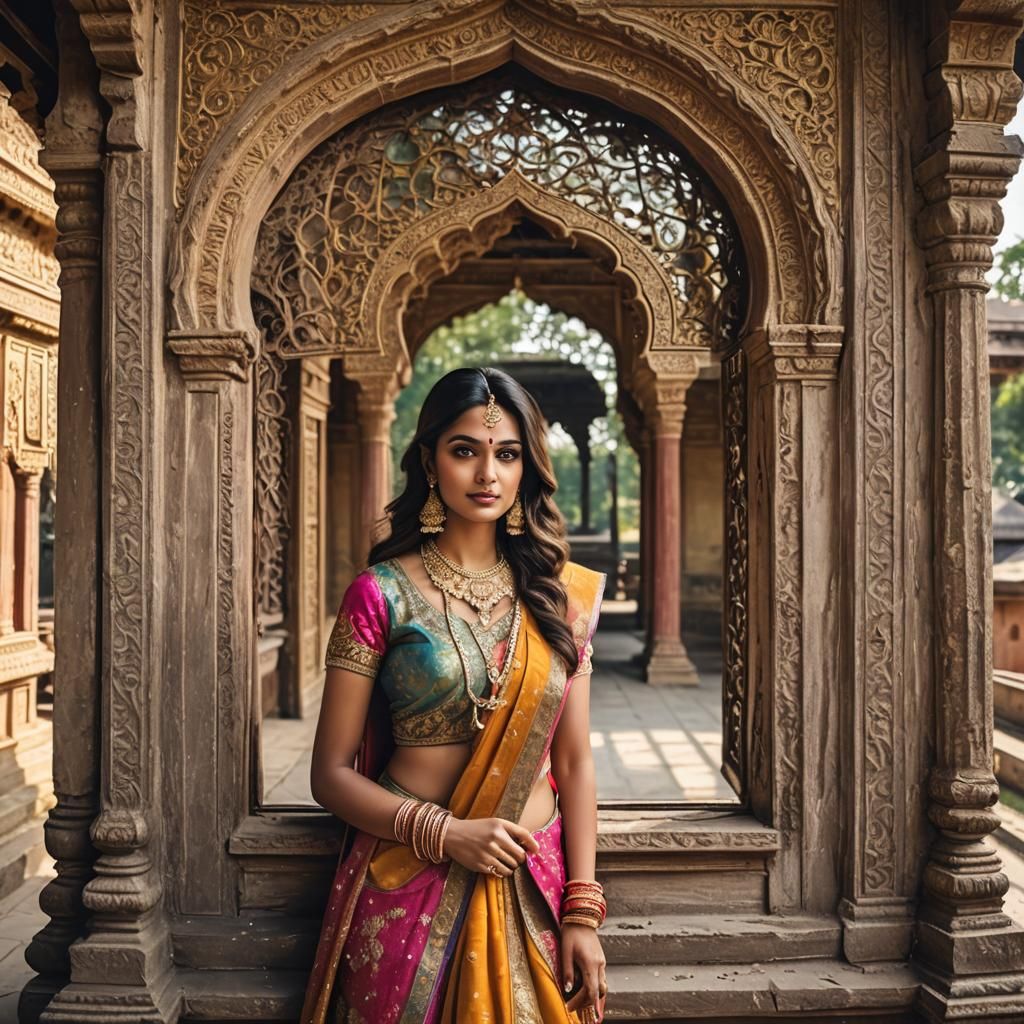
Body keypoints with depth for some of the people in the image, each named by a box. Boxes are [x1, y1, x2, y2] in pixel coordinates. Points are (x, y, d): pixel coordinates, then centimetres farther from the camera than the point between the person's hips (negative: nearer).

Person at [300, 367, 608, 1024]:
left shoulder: (563, 593, 2)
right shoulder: (382, 593, -7)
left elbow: (574, 762, 3)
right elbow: (332, 774, -5)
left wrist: (583, 911, -3)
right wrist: (444, 834, -17)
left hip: (534, 891, 3)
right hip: (410, 890, -2)